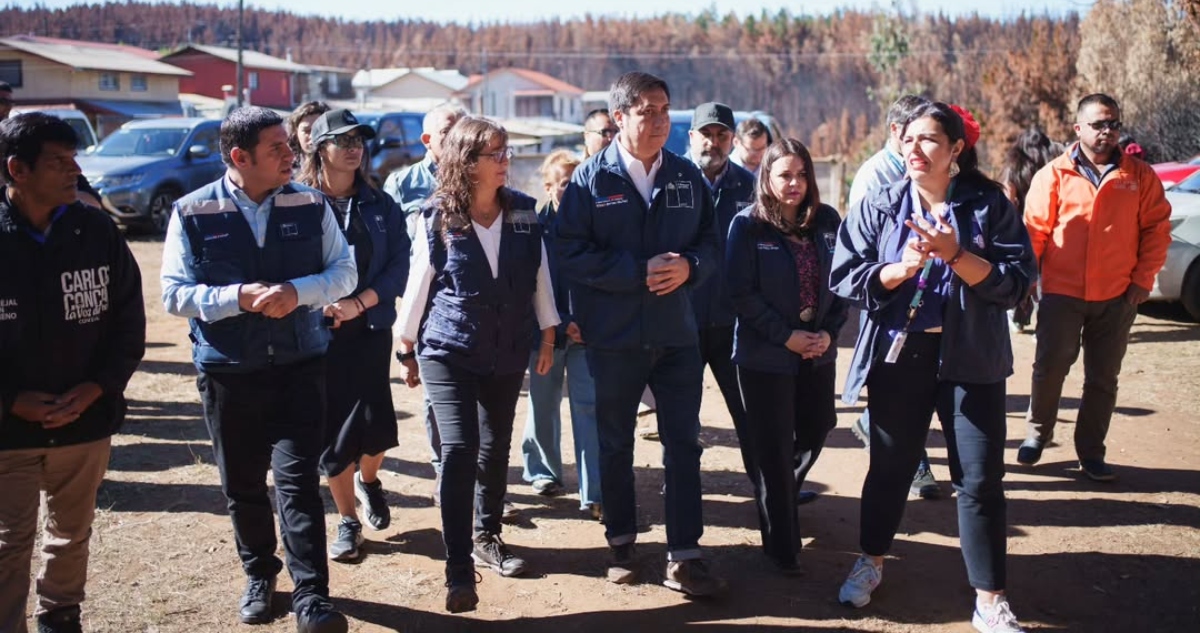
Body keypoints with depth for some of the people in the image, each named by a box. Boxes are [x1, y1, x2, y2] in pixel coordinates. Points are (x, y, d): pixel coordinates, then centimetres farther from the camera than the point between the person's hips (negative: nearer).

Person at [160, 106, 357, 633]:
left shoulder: (310, 205, -1)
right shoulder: (192, 212, -6)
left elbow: (344, 272, 2)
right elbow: (174, 294, -7)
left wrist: (298, 291, -17)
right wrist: (240, 297, -21)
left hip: (299, 365, 0)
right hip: (228, 371, 1)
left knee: (298, 480, -5)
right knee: (242, 485, 14)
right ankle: (259, 577, 35)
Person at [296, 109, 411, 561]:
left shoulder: (381, 206, 7)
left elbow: (399, 265, 0)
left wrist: (360, 303, -13)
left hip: (371, 328, 2)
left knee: (376, 422, -3)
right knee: (334, 427, 2)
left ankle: (368, 480, 33)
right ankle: (348, 521, 22)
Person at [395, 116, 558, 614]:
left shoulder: (524, 212, -1)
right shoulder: (435, 218, -8)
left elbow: (540, 276, 6)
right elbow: (418, 285, -2)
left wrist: (548, 335, 8)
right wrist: (407, 350, 3)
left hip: (509, 352, 4)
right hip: (448, 353, -4)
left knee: (496, 448, 14)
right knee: (459, 450, -12)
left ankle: (487, 538, 33)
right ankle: (459, 571, -7)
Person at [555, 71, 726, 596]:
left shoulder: (687, 177, 4)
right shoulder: (591, 178, -6)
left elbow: (710, 244, 7)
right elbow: (570, 253, -13)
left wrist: (688, 266, -15)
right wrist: (640, 271, -19)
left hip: (677, 333, 2)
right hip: (614, 336, -2)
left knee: (684, 444, 2)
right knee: (616, 445, 13)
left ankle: (684, 557, 10)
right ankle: (621, 543, 31)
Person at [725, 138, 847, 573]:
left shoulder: (827, 221, 4)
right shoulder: (748, 226, -8)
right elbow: (741, 292, -12)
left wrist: (830, 330, -7)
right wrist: (786, 336, -16)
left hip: (818, 352, 5)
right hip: (765, 356, -5)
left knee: (815, 431, 14)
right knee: (773, 448, 2)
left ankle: (779, 499, 43)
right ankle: (781, 547, 14)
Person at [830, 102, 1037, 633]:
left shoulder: (990, 205, -3)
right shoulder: (878, 206, 0)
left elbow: (1016, 281, -11)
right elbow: (844, 277, -5)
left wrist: (955, 255, -23)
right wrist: (902, 267, -20)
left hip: (970, 359, -1)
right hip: (898, 355, 1)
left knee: (980, 478, 1)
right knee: (890, 466, 15)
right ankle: (871, 561, 37)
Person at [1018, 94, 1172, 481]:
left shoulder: (1140, 176, 4)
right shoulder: (1054, 174, -1)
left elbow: (1156, 229, 5)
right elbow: (1035, 230, -2)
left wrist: (1143, 278, -1)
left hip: (1117, 296, 2)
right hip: (1062, 293, -1)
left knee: (1103, 377, 8)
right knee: (1049, 368, 2)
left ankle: (1091, 452, 18)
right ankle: (1037, 434, 24)